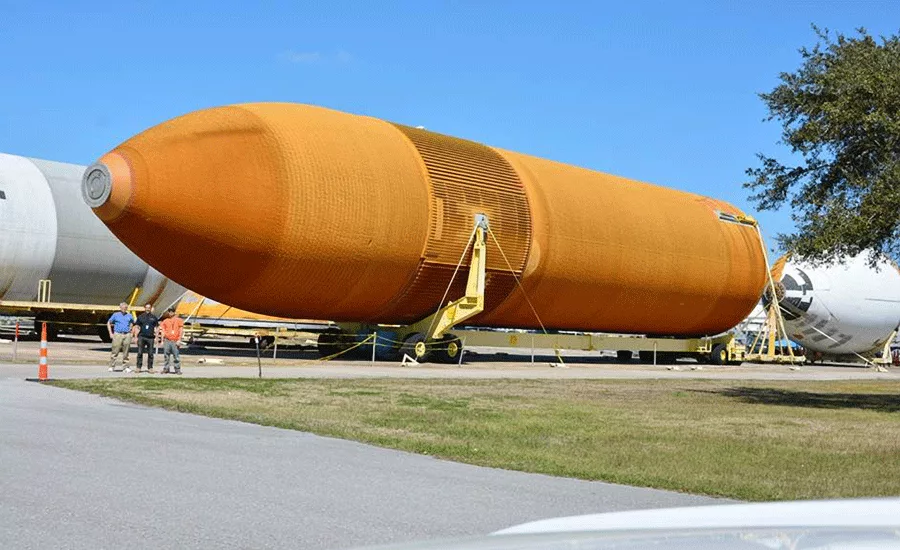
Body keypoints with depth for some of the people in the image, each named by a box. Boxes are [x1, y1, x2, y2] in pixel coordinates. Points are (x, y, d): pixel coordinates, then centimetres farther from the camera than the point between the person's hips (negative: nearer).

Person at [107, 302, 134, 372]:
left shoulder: (129, 316, 11)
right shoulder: (115, 315, 6)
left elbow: (133, 323, 25)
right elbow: (108, 323, 11)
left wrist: (130, 331, 12)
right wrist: (111, 333, 3)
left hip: (127, 335, 2)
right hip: (118, 334, -2)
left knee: (126, 352, 4)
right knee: (115, 351, -6)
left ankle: (126, 367, 8)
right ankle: (111, 366, -1)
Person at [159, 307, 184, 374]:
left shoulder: (178, 320, 6)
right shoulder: (165, 321, 14)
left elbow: (181, 331, 2)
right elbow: (163, 331, 16)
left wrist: (179, 340, -7)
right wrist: (162, 340, 8)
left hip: (175, 341, -3)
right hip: (167, 341, 3)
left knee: (176, 356, -6)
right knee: (166, 356, 4)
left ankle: (177, 370, -2)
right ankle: (166, 369, 10)